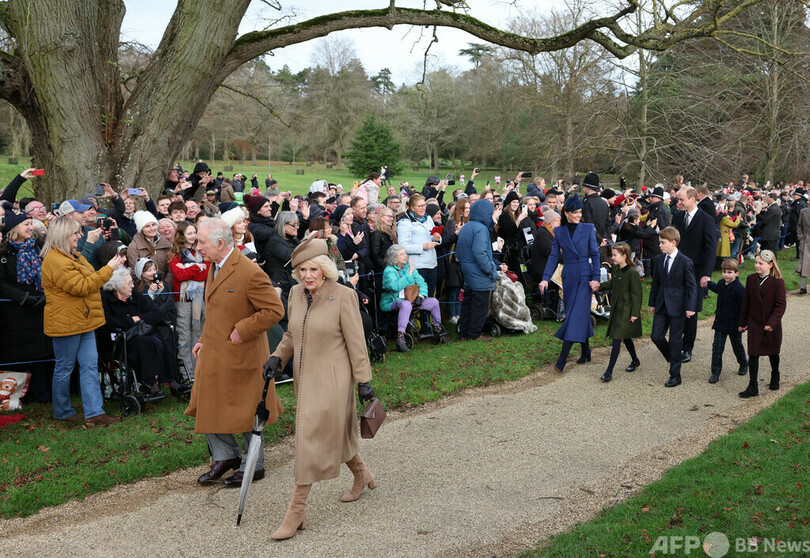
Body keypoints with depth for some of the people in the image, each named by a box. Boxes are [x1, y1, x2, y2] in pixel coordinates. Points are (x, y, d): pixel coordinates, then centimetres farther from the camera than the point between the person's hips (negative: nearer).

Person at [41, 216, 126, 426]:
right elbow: (81, 286, -24)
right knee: (64, 368, 5)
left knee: (90, 365, 5)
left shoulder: (72, 256, 16)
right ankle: (62, 411, 20)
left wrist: (112, 267, 10)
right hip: (65, 322, -10)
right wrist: (108, 269, -20)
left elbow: (89, 280, 24)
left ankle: (94, 412, 6)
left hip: (83, 321, 10)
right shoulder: (55, 260, -18)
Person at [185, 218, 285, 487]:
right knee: (208, 406, 13)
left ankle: (254, 466, 24)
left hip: (240, 355, -8)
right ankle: (225, 456, 32)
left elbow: (275, 310, -20)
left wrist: (241, 331, -20)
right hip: (213, 354, 8)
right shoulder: (214, 267, 8)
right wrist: (204, 340, 13)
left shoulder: (250, 273, -21)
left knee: (246, 411, 6)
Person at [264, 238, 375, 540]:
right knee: (333, 434, 20)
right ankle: (362, 475, 46)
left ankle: (296, 510, 1)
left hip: (332, 379, -7)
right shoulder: (296, 293, 3)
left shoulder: (343, 296, -15)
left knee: (312, 438, -7)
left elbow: (356, 342, -11)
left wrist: (364, 381, -10)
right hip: (305, 377, 7)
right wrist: (277, 357, 1)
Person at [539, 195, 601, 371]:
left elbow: (595, 254, 0)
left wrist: (596, 278, -7)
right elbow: (553, 256, 5)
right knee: (577, 313, 9)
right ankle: (586, 350, 25)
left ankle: (562, 359, -13)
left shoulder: (588, 228, 0)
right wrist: (546, 278, -5)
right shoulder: (559, 231, 6)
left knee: (577, 313, -9)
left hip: (585, 276, -3)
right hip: (569, 276, 3)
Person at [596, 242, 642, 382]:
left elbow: (636, 294, -16)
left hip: (626, 311, -8)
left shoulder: (632, 273, -18)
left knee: (617, 339, -10)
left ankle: (609, 372, -10)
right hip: (616, 309, 8)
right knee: (625, 337, 21)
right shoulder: (615, 269, 6)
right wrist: (600, 285, 5)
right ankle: (635, 361, 42)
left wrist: (635, 313, -15)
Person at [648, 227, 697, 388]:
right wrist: (652, 303, 16)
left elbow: (692, 286, -9)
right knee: (656, 336, 1)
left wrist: (690, 307, -15)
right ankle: (673, 359, 28)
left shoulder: (685, 262, -11)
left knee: (675, 341, 1)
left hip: (677, 306, -5)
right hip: (661, 305, 5)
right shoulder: (658, 260, 6)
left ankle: (675, 375, 11)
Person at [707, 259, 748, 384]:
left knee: (737, 346, 15)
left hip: (734, 325, -5)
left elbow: (743, 309, -17)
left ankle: (743, 364, 42)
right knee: (717, 348, 0)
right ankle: (715, 372, 6)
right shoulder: (721, 284, 1)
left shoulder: (739, 289, -20)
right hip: (720, 323, 5)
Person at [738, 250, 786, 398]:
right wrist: (742, 322, 8)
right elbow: (746, 302, 6)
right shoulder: (751, 279, -1)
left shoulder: (778, 282, -13)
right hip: (754, 323, 2)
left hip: (772, 325, -2)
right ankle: (753, 387, 2)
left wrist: (772, 322, -23)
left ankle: (775, 378, 42)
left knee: (773, 352, 17)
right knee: (753, 355, -2)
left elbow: (781, 305, -14)